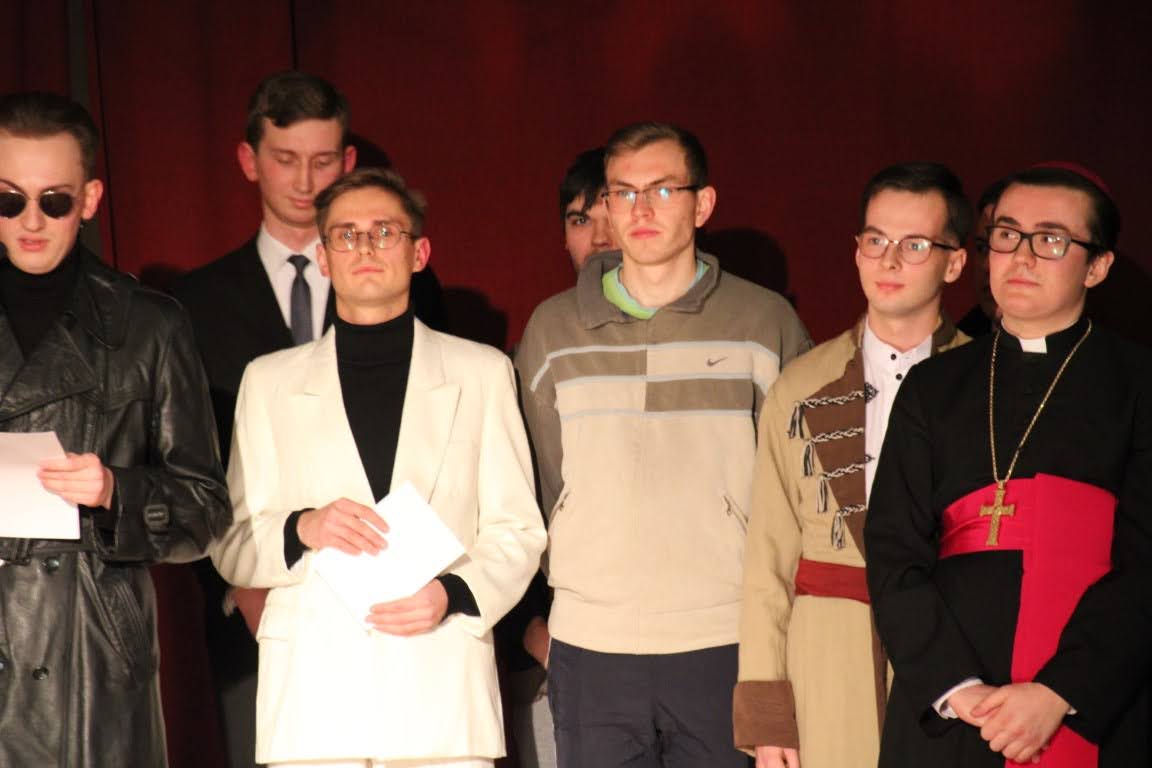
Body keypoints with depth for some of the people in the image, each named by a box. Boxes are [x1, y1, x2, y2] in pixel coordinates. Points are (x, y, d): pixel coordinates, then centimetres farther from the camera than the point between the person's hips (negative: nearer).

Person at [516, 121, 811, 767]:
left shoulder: (765, 320, 3)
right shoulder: (553, 328, 8)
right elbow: (537, 486, 15)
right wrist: (537, 623, 10)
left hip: (727, 647, -1)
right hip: (590, 648, 1)